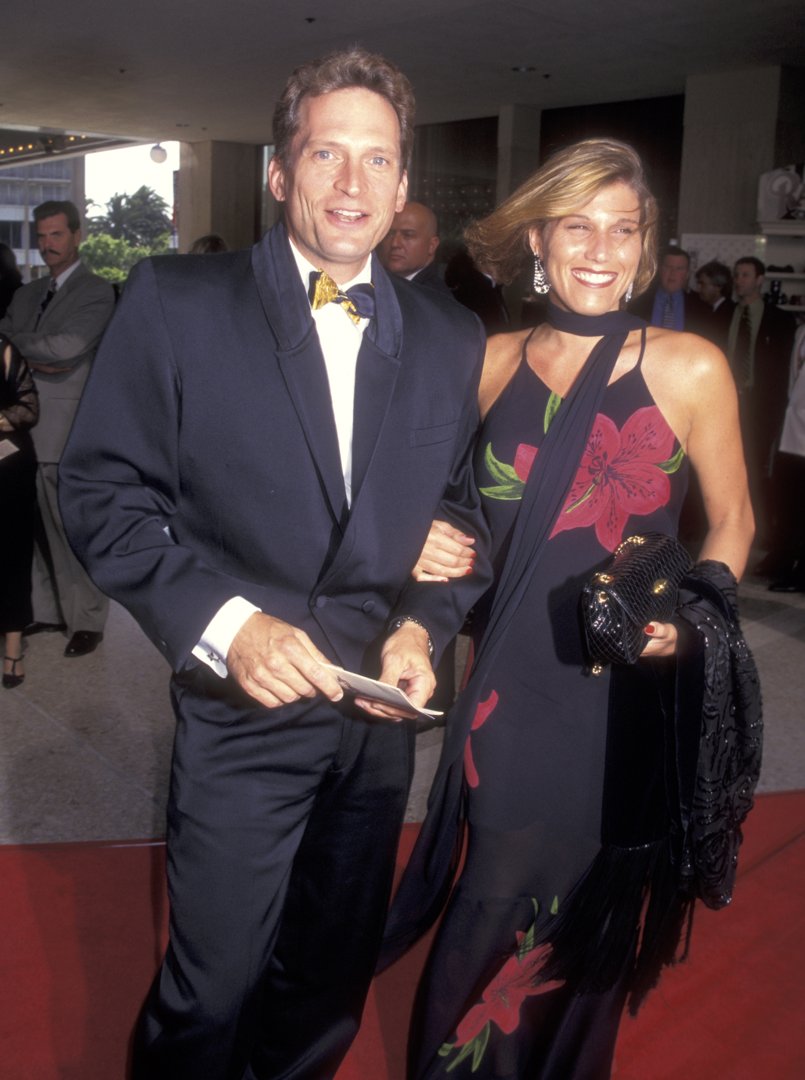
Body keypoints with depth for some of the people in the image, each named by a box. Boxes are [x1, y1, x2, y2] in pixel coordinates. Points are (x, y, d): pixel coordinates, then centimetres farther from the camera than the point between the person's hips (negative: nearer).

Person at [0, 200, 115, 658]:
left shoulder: (97, 292, -2)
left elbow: (67, 346, -14)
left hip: (70, 434, -6)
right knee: (39, 526, 11)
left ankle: (87, 621, 7)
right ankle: (47, 610, 23)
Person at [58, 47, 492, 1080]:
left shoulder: (452, 341, 4)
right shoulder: (174, 302, -7)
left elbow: (463, 509, 10)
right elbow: (105, 490, -9)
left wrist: (423, 625, -8)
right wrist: (223, 623, -20)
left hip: (380, 716, 4)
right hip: (242, 713, -3)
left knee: (329, 983, 22)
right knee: (210, 996, 9)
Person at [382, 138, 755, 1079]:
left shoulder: (688, 369, -6)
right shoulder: (494, 362, 2)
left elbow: (731, 522, 4)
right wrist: (432, 543, -8)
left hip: (623, 701, -1)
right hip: (508, 695, 2)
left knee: (584, 929, 15)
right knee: (493, 921, 12)